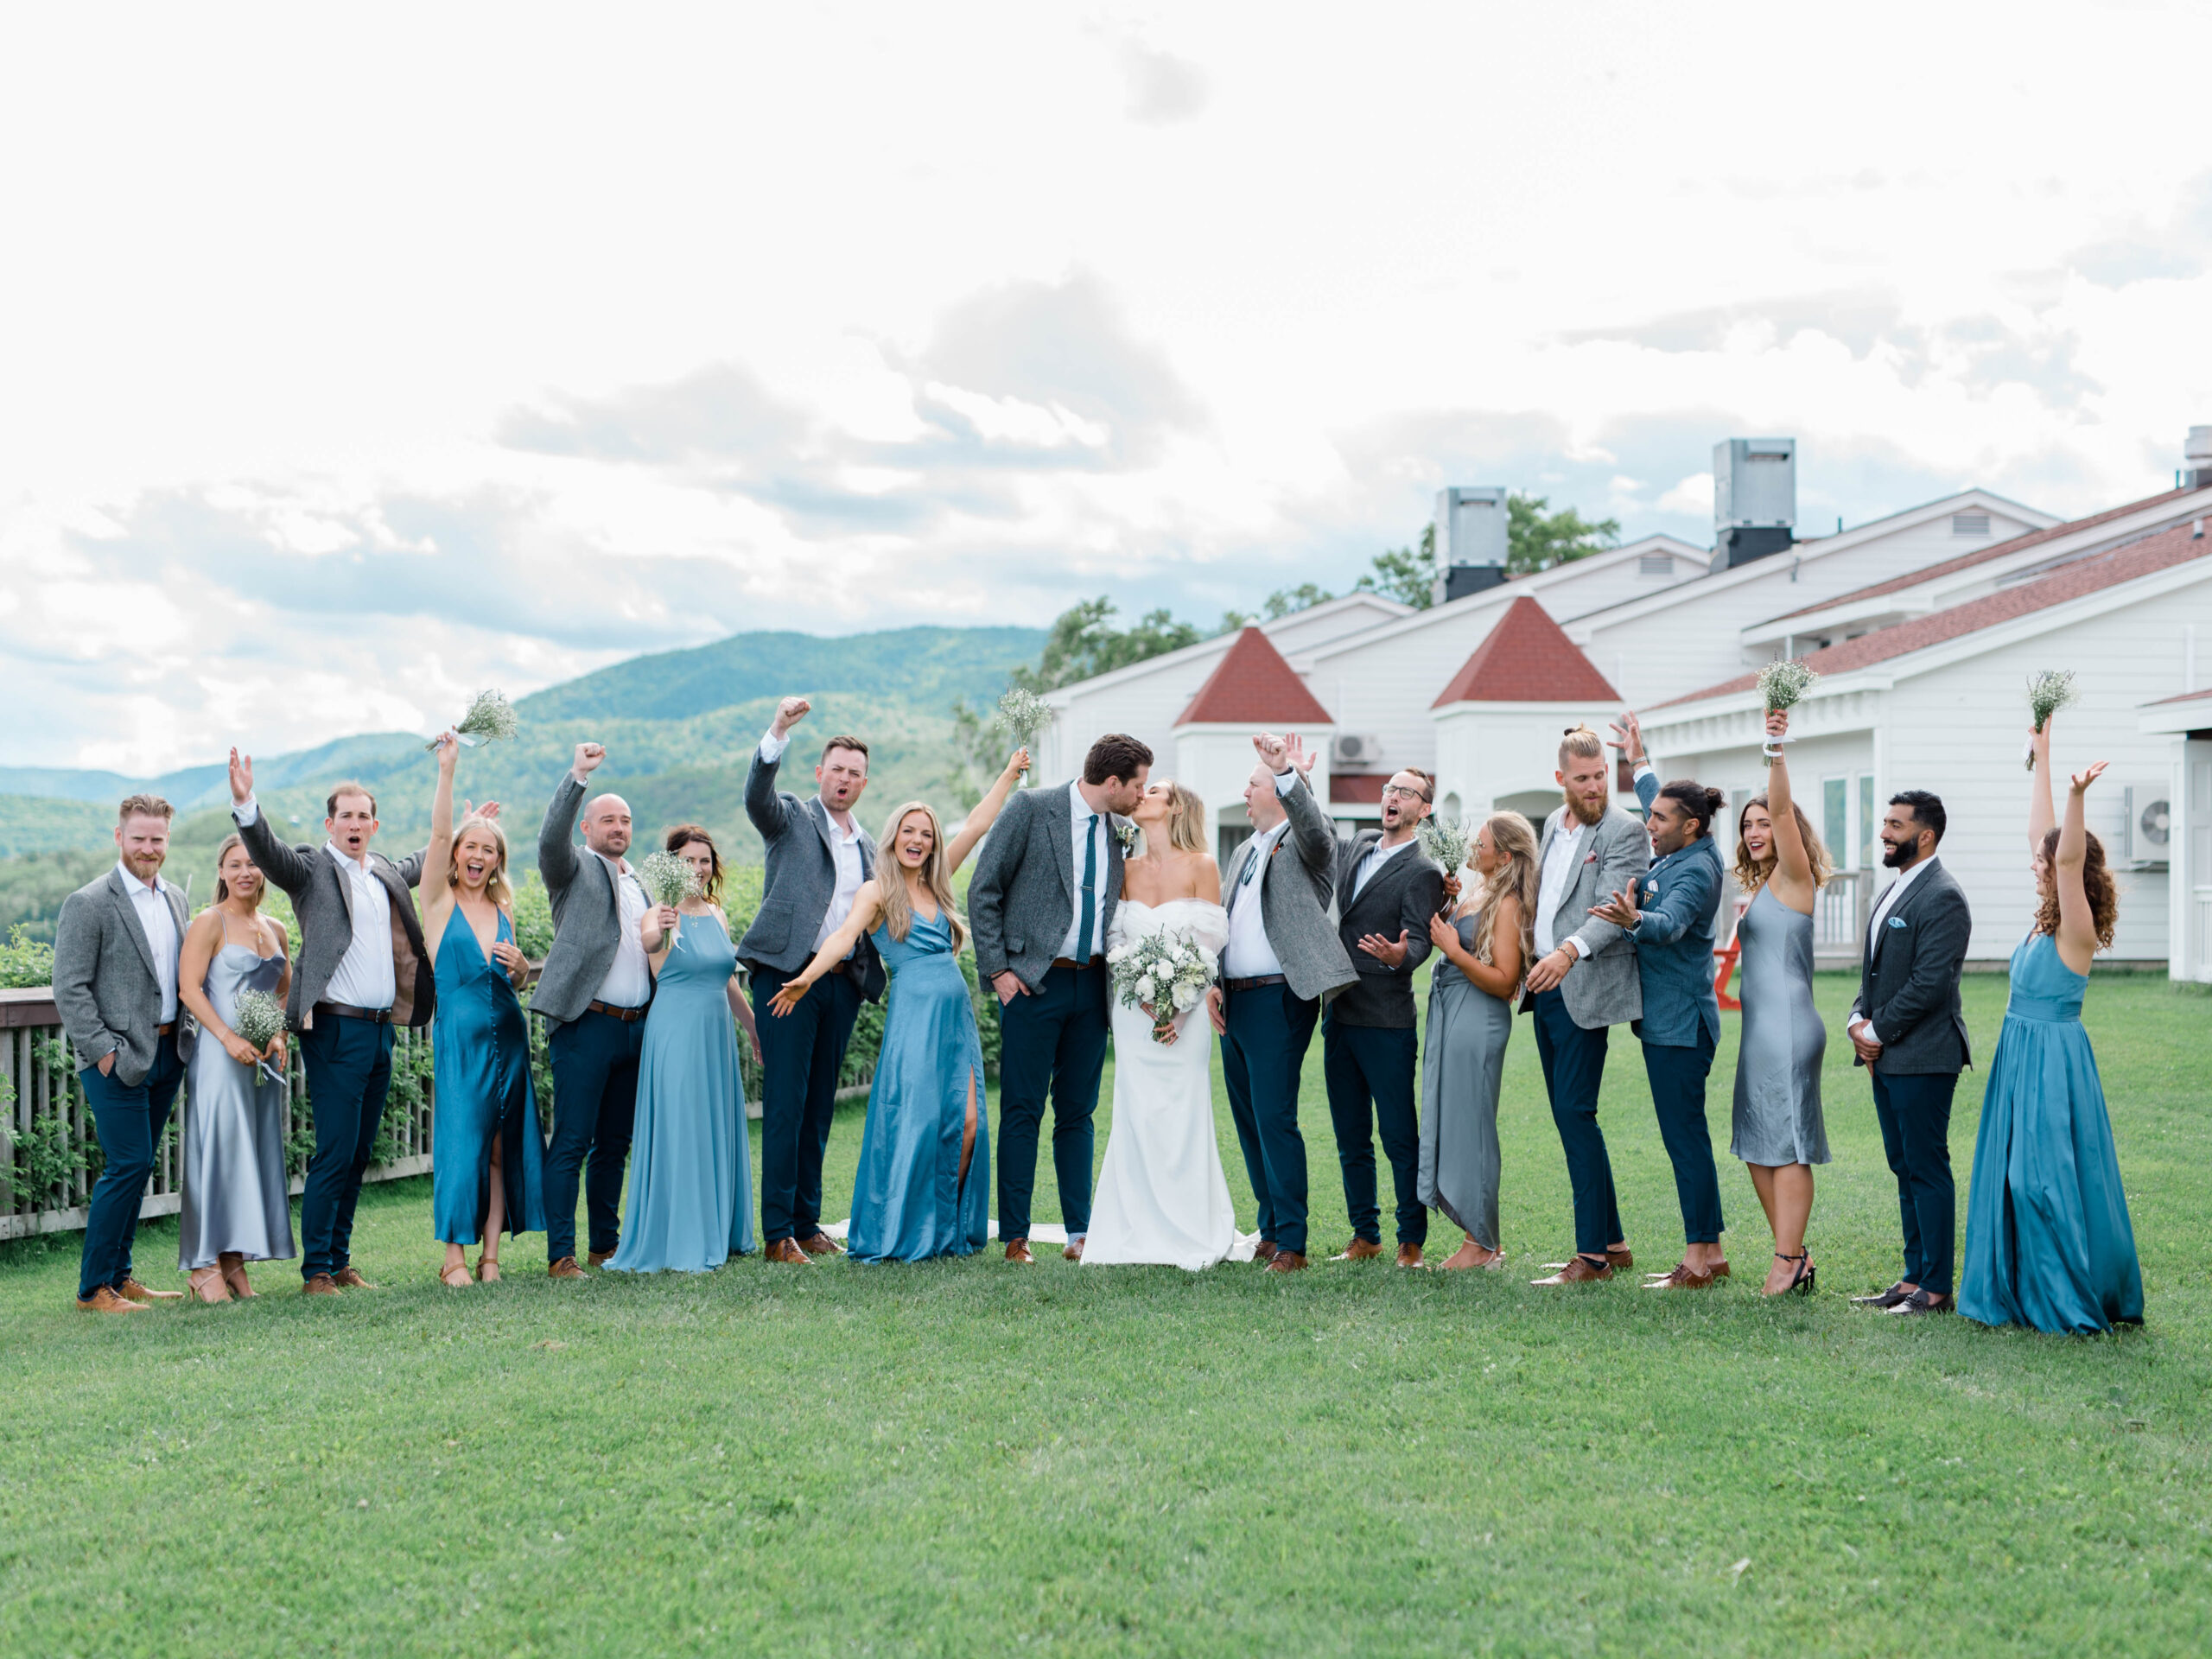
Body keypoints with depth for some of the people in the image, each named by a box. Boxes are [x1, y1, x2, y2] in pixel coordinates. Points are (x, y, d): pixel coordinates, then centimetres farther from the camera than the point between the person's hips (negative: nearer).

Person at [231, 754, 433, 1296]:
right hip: (336, 1031, -7)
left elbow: (422, 863, 37)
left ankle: (340, 1261, 19)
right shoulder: (311, 868, -3)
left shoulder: (387, 871, 16)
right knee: (334, 1153, -7)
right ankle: (316, 1270, 0)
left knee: (358, 1154, 11)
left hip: (381, 1029, 7)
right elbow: (267, 851, -22)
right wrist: (245, 804, -39)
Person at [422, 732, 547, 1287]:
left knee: (503, 1143, 2)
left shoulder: (503, 910, 14)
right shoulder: (439, 901, 2)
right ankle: (454, 1254, -1)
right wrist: (447, 769, -19)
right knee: (461, 1138, -7)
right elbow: (439, 833, -12)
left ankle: (490, 1253, 5)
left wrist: (520, 967, -1)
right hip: (459, 1033, -4)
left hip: (507, 1033, 4)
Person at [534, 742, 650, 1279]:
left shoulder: (638, 882, 21)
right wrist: (578, 776, -25)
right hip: (587, 1024, -6)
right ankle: (560, 1255, -5)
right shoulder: (574, 870, 2)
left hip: (636, 1027, 7)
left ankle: (605, 1245, 20)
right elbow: (551, 838, -19)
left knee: (615, 1144, 12)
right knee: (571, 1143, -7)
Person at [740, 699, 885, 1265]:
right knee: (784, 1105, -7)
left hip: (842, 981, 5)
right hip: (787, 973, -5)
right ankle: (778, 1232, -5)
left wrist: (871, 975, 8)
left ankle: (808, 1222, 16)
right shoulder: (792, 818, 5)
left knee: (819, 1108, 9)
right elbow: (756, 795, -17)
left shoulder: (868, 847, 21)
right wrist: (779, 731, -31)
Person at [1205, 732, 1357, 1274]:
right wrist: (1216, 984, 10)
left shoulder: (1305, 842, -3)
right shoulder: (1246, 852, 22)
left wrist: (1286, 772, -42)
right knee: (1248, 1121, 11)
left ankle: (1291, 1244, -7)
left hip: (1278, 1000, -9)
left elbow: (1313, 826, -28)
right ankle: (1271, 1229, 21)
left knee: (1274, 1118, -12)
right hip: (1235, 1001, 9)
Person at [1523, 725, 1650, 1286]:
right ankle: (1611, 1242, 18)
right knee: (1567, 1114, 10)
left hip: (1584, 990, -8)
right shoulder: (1553, 823, 14)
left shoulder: (1625, 832, -10)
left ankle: (1592, 1253, -8)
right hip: (1545, 985, 8)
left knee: (1574, 1112, -12)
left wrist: (1569, 951, -38)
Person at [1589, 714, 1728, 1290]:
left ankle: (1698, 1260, -4)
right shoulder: (1673, 853, 11)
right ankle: (1710, 1252, 18)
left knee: (1685, 1138, -8)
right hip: (1666, 1020, 10)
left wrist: (1634, 920, -55)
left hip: (1680, 1023, -10)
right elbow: (1658, 804, 32)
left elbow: (1670, 923, -35)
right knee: (1686, 1136, 12)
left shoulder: (1696, 869, -16)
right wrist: (1638, 762, 43)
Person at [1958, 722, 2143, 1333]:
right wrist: (2041, 753, 15)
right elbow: (2041, 834, 12)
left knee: (2047, 1180, -4)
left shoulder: (2077, 929, -13)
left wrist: (2078, 798, -45)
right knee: (2016, 1176, 13)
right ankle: (2025, 1292, 22)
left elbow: (2069, 855, -31)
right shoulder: (2048, 921, 8)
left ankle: (2072, 1303, 5)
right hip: (2021, 1054, 9)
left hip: (2052, 1060, -9)